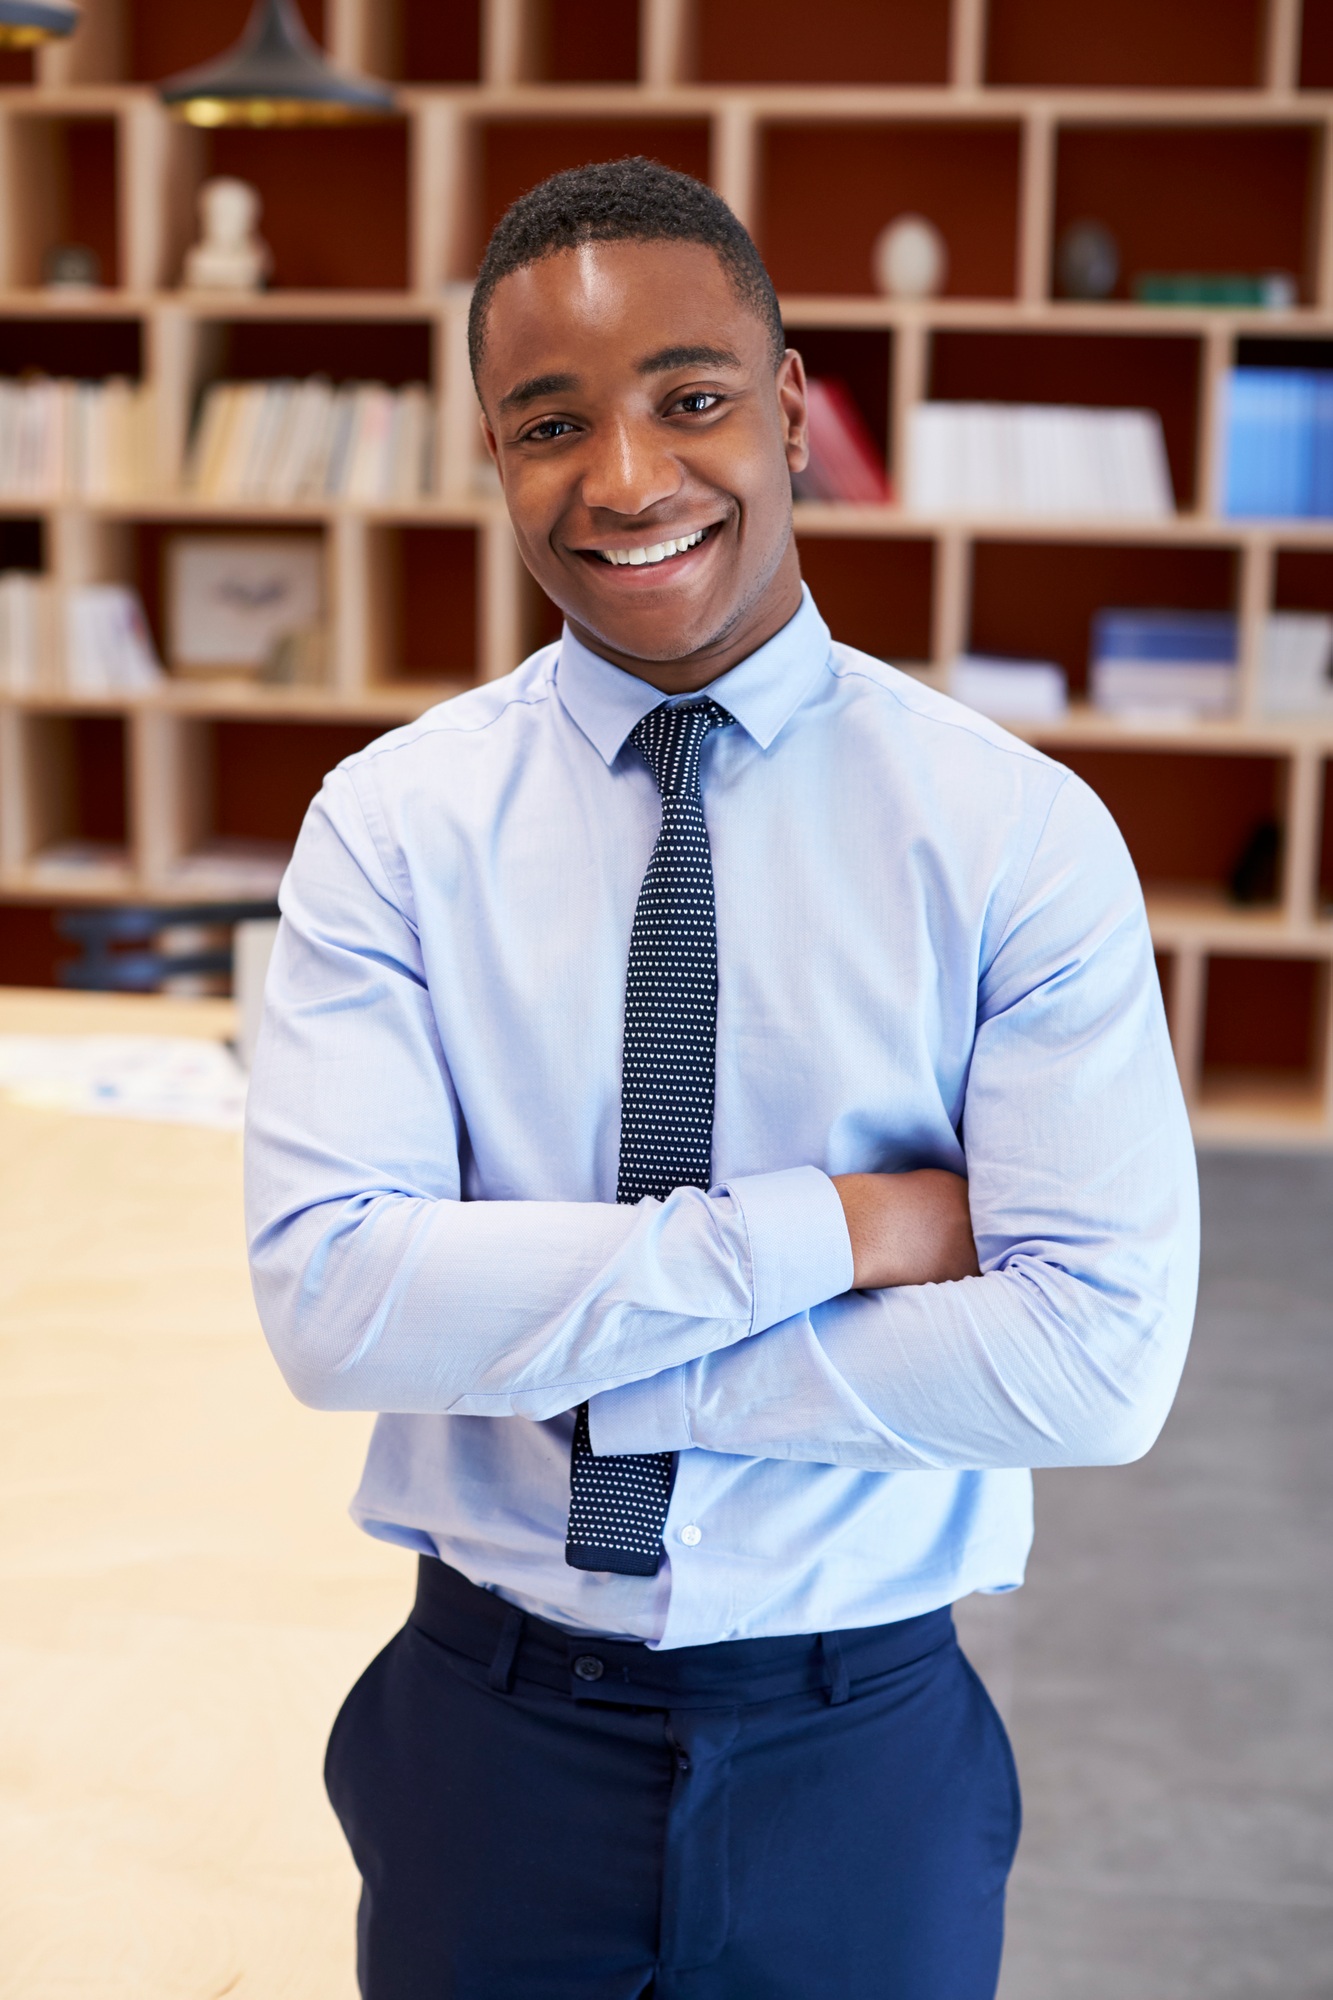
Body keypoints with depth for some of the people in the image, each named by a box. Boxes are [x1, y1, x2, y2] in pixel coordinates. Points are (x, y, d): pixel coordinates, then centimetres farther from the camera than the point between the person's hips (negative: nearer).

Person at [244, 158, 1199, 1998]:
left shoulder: (1019, 831, -11)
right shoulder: (391, 822, -7)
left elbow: (1104, 1359, -18)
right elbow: (328, 1297, -17)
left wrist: (553, 1336, -17)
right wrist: (813, 1231, -22)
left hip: (860, 1763, 0)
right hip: (490, 1733, 1)